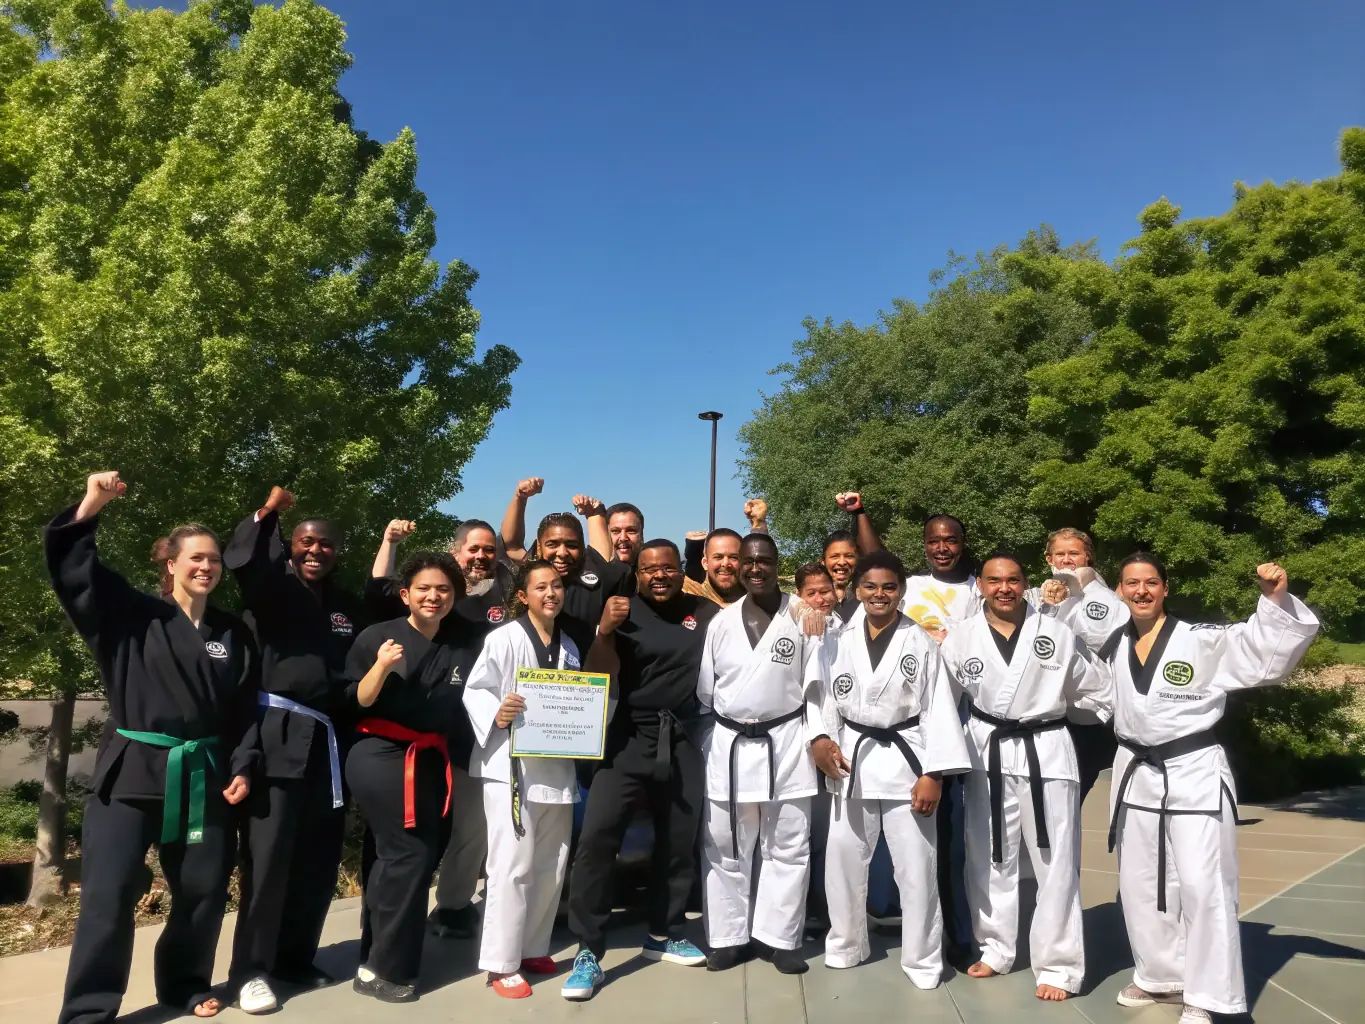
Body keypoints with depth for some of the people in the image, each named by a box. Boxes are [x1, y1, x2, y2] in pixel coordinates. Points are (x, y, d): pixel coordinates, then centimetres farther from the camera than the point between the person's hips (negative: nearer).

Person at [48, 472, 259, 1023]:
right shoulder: (132, 615, 0)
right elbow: (69, 565, -9)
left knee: (203, 890, 11)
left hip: (202, 775, 3)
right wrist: (91, 506, -20)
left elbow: (245, 707, 10)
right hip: (130, 771, -3)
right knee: (109, 894, -2)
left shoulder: (233, 633, 8)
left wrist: (242, 767, 1)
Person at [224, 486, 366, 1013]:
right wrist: (268, 512, -30)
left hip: (328, 741, 5)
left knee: (319, 857, 10)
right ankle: (252, 970, 9)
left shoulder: (349, 605, 14)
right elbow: (241, 560, -20)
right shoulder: (273, 587, 1)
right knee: (268, 854, -3)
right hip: (278, 734, -5)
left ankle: (295, 959, 25)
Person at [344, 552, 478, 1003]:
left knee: (390, 857, 13)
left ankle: (376, 960, 24)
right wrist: (381, 667, -26)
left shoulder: (465, 645, 4)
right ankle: (384, 969, 4)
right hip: (380, 758, -5)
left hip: (430, 762, 5)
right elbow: (357, 703, -9)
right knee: (409, 856, -10)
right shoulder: (377, 636, -7)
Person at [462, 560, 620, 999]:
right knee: (513, 866, -7)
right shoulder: (504, 638, -9)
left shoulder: (569, 646, 13)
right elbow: (473, 690, -11)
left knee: (551, 865, 14)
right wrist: (496, 714, -29)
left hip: (556, 766, 7)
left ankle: (533, 949, 29)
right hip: (511, 765, -7)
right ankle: (501, 963, 4)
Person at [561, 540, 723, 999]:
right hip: (629, 740, -3)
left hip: (683, 743, 3)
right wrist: (604, 632, -25)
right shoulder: (624, 612, -4)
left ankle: (664, 935, 36)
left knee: (679, 842, 15)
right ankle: (588, 950, 1)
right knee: (596, 838, -13)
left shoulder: (704, 613, 2)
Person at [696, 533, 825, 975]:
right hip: (728, 745, 2)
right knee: (725, 848, 9)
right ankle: (729, 937, 23)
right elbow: (704, 687, 7)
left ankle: (778, 937, 22)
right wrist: (699, 739, 4)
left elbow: (817, 685, -1)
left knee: (787, 847, 7)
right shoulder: (722, 621, 4)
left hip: (786, 744, -2)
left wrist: (818, 737, -9)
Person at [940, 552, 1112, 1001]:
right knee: (988, 858, 13)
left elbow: (1096, 689, 6)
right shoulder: (961, 639, -2)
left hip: (1046, 753, -2)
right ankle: (995, 949, 31)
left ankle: (1058, 965, 16)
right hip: (988, 753, 2)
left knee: (1055, 862, 2)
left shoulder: (1057, 634, -3)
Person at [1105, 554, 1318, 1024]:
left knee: (1202, 886, -5)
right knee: (1139, 884, 14)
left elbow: (1270, 650, -14)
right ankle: (1161, 976, 31)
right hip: (1137, 774, 5)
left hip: (1194, 774, -5)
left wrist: (1276, 599, -30)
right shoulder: (1114, 646, 4)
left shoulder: (1204, 640, -10)